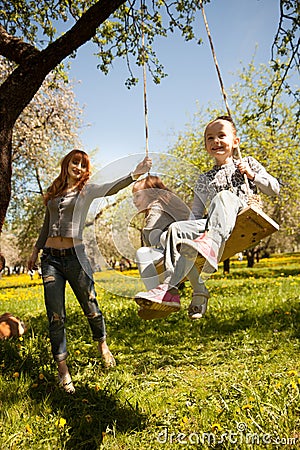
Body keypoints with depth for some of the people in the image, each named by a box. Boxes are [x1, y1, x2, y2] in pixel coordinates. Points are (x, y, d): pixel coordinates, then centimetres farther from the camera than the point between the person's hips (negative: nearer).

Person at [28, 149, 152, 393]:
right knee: (56, 316, 1)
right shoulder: (53, 192, 14)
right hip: (50, 257, 3)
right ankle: (63, 370, 14)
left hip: (75, 255, -3)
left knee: (90, 308, 6)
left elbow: (110, 188, -18)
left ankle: (103, 345, 36)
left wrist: (135, 174, -34)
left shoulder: (86, 190, 2)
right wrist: (36, 249, 26)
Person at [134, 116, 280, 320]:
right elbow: (196, 214, 22)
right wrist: (190, 229, 2)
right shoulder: (204, 180, 26)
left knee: (223, 196, -34)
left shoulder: (248, 163, 21)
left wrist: (252, 175, 3)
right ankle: (169, 287, -36)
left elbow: (275, 189, 17)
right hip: (214, 225, 3)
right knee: (177, 228, -23)